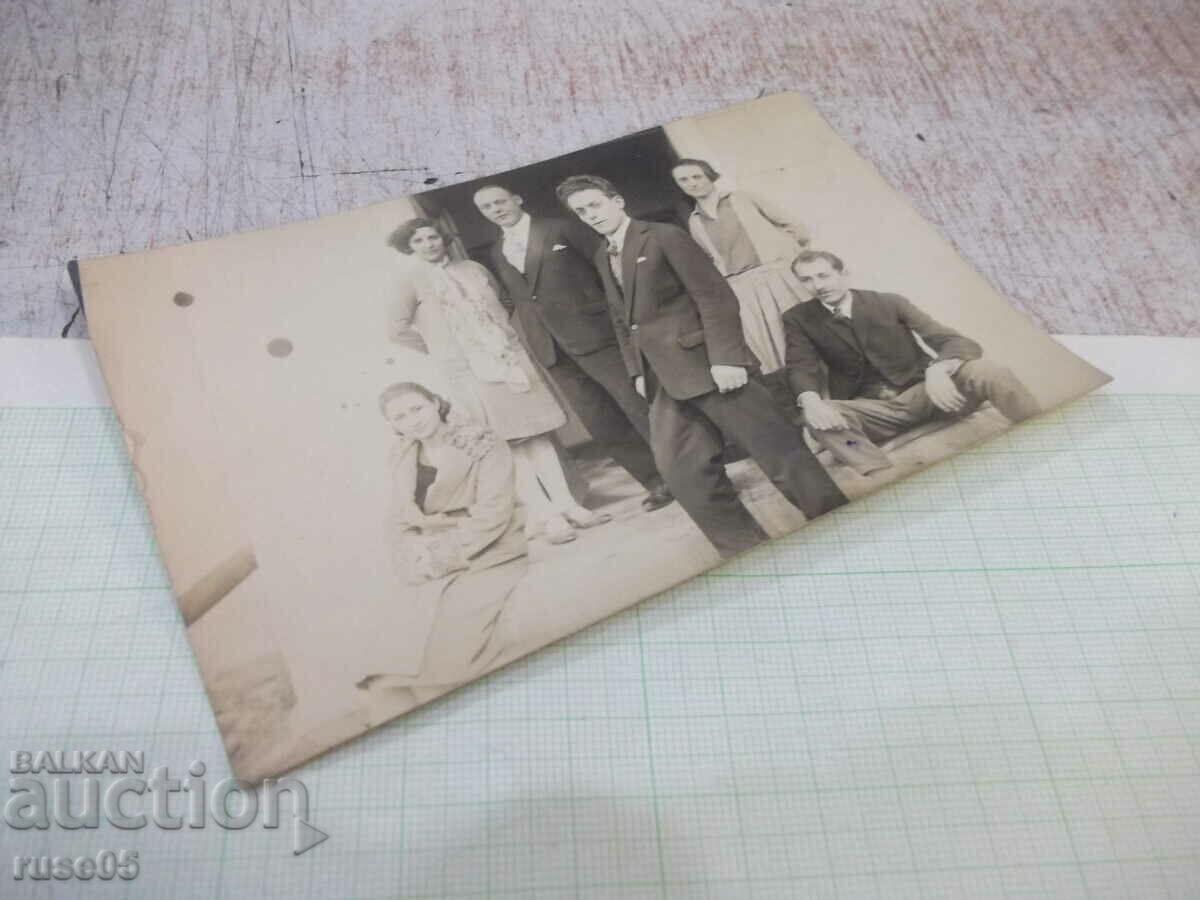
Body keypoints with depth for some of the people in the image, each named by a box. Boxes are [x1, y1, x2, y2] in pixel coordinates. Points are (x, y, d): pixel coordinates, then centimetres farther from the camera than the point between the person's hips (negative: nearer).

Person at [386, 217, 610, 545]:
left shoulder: (474, 269, 13)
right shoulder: (412, 284, 2)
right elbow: (400, 330, 4)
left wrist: (507, 342, 10)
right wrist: (438, 350, 5)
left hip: (511, 358, 4)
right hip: (472, 373, -3)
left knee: (536, 435, -2)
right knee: (509, 443, -8)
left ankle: (565, 505, 0)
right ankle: (545, 514, -7)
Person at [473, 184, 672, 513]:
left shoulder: (562, 229, 1)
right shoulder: (496, 253, 17)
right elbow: (515, 300, 16)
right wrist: (523, 340, 3)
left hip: (594, 336, -5)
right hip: (554, 350, 5)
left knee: (643, 411, -5)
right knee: (602, 426, 6)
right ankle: (660, 483, 18)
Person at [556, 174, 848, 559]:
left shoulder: (664, 236, -6)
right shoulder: (602, 257, 16)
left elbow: (715, 296, -12)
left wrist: (726, 357, -20)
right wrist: (637, 371, 11)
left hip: (704, 362, -7)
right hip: (663, 377, 7)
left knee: (775, 447, -4)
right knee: (681, 469, 0)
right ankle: (746, 548, 11)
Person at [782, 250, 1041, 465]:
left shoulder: (889, 302, 3)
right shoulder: (798, 319, 6)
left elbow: (961, 344, -5)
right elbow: (801, 367, -9)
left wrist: (938, 369, -31)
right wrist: (811, 400, -34)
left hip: (923, 391, 1)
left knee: (984, 370, -29)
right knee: (817, 418, -34)